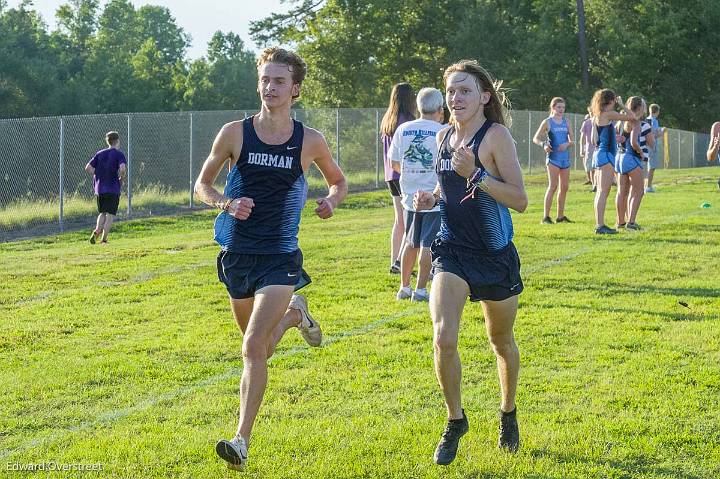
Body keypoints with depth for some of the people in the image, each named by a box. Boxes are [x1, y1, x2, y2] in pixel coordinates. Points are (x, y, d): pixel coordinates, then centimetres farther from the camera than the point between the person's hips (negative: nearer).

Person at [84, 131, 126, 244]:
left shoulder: (100, 153, 10)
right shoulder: (119, 154, -4)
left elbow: (88, 168, 4)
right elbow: (122, 168, -23)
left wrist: (99, 176, 12)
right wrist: (121, 179, -4)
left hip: (99, 188, 4)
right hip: (113, 189, -4)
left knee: (102, 213, 16)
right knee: (110, 215, 1)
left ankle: (97, 230, -7)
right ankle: (104, 239, -4)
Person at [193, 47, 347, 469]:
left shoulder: (310, 141, -3)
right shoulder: (235, 133, -2)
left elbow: (339, 181, 16)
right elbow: (202, 185, 8)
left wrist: (331, 202, -7)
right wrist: (227, 204, -13)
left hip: (281, 256, -3)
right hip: (237, 254, 3)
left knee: (255, 347, -18)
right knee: (257, 347, 18)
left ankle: (242, 441, -13)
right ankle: (294, 314, 51)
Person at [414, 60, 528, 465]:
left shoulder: (496, 136, -13)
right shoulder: (445, 137, 5)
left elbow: (520, 200, -19)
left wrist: (475, 175, -29)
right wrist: (432, 198, 1)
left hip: (495, 256, -3)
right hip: (452, 251, 3)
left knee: (502, 341, 15)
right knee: (443, 338, -16)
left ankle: (509, 414, 40)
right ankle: (456, 421, 3)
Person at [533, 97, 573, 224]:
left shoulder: (566, 122, 11)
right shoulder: (547, 122, -1)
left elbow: (572, 140, 13)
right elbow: (535, 138, 0)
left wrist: (567, 144, -9)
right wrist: (543, 144, -19)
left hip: (565, 157, 5)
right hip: (553, 157, -5)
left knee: (564, 187, 7)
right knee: (553, 186, -13)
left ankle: (560, 216, 16)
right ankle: (546, 216, -12)